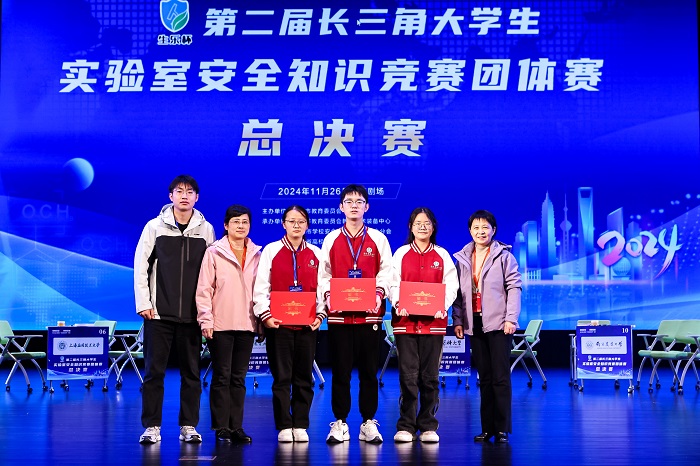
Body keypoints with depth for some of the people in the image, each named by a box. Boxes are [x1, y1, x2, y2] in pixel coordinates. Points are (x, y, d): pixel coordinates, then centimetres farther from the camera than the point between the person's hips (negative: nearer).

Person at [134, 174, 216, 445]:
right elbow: (141, 267, 1)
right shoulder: (155, 226, 2)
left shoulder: (206, 229, 5)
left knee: (191, 372, 6)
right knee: (154, 371, 1)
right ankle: (152, 427, 8)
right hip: (159, 313, -1)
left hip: (192, 314, 1)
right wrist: (144, 303, -5)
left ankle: (188, 427, 14)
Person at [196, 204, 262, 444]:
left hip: (246, 325, 3)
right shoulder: (214, 252, 0)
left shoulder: (256, 254, 10)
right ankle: (221, 427, 7)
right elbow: (204, 288, -3)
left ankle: (236, 427, 13)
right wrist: (206, 320, -9)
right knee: (221, 377, 1)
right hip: (221, 324, -3)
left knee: (239, 378, 8)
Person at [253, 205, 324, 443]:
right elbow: (261, 287, 0)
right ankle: (284, 427, 7)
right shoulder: (271, 250, 4)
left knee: (304, 377, 4)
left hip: (307, 324, 2)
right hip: (278, 323, -2)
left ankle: (300, 426, 13)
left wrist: (320, 315, -4)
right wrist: (265, 315, -11)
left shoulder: (316, 254, 10)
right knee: (281, 377, 0)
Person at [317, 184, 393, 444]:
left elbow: (386, 271, 4)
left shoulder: (378, 238, 8)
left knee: (369, 371, 3)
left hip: (369, 314, 0)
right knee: (340, 371, 3)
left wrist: (379, 293, -12)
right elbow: (324, 274, 8)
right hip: (339, 315, 0)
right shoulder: (331, 239, 10)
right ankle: (340, 423, 10)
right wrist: (327, 296, -9)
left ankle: (368, 423, 12)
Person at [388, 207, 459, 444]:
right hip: (405, 320, -1)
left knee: (430, 376, 3)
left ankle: (428, 426, 11)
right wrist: (397, 303, -16)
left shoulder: (442, 255, 10)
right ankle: (406, 427, 4)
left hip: (433, 322, 1)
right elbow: (393, 283, 3)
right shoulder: (401, 254, 9)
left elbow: (451, 285, 4)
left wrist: (443, 306, -14)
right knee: (408, 375, -3)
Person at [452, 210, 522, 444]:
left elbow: (514, 287, -5)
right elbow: (458, 292, 11)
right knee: (484, 378, 9)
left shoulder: (504, 255, 0)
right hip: (474, 324, 4)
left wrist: (511, 318, -12)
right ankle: (487, 428, 14)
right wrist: (457, 320, 4)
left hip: (498, 323, -4)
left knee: (500, 377, -4)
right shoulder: (462, 258, 11)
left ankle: (502, 428, 1)